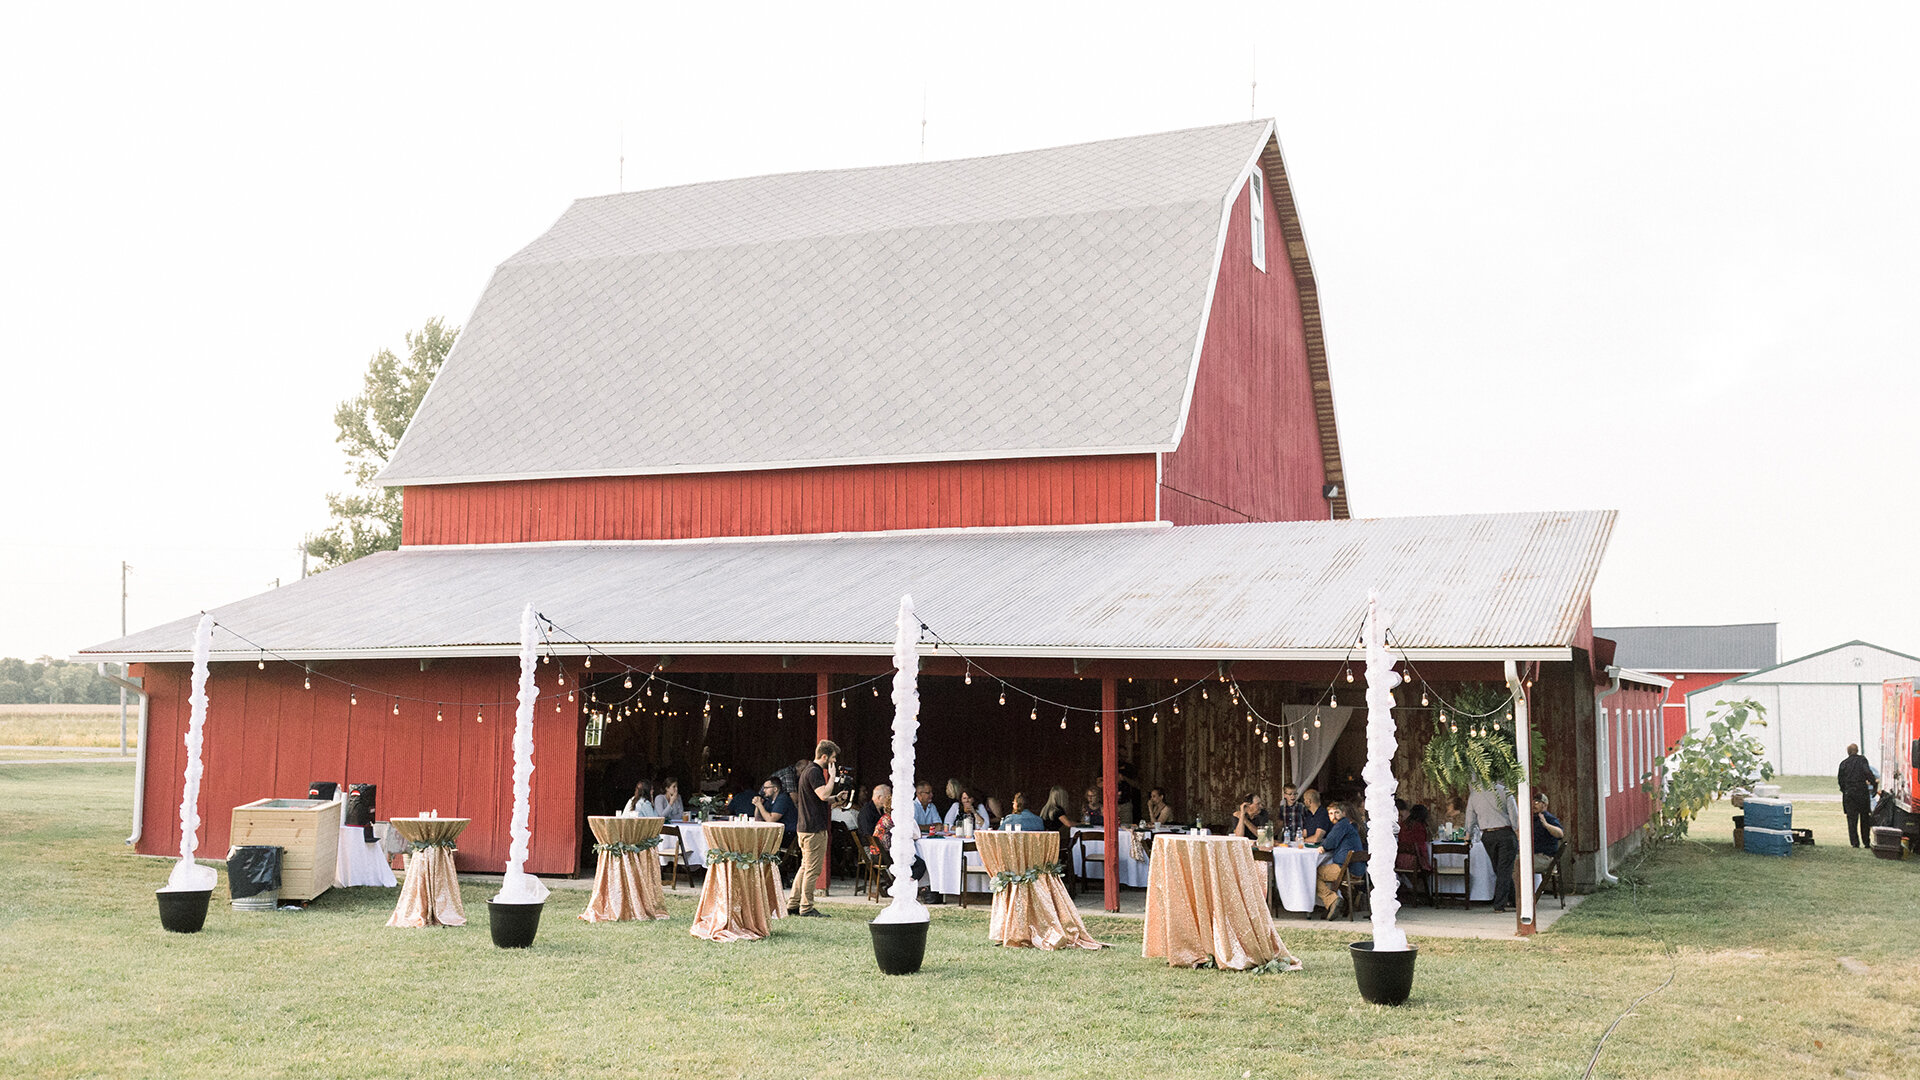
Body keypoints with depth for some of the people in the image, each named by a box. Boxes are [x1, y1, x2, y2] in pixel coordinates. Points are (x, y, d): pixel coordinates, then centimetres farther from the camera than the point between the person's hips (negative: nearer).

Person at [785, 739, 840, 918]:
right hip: (814, 828, -11)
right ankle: (806, 908, -1)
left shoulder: (809, 770, 18)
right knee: (813, 868, -5)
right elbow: (823, 794, -27)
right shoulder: (814, 772, -15)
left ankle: (793, 905, 19)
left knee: (805, 867, 15)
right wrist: (832, 776, -16)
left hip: (805, 827, 11)